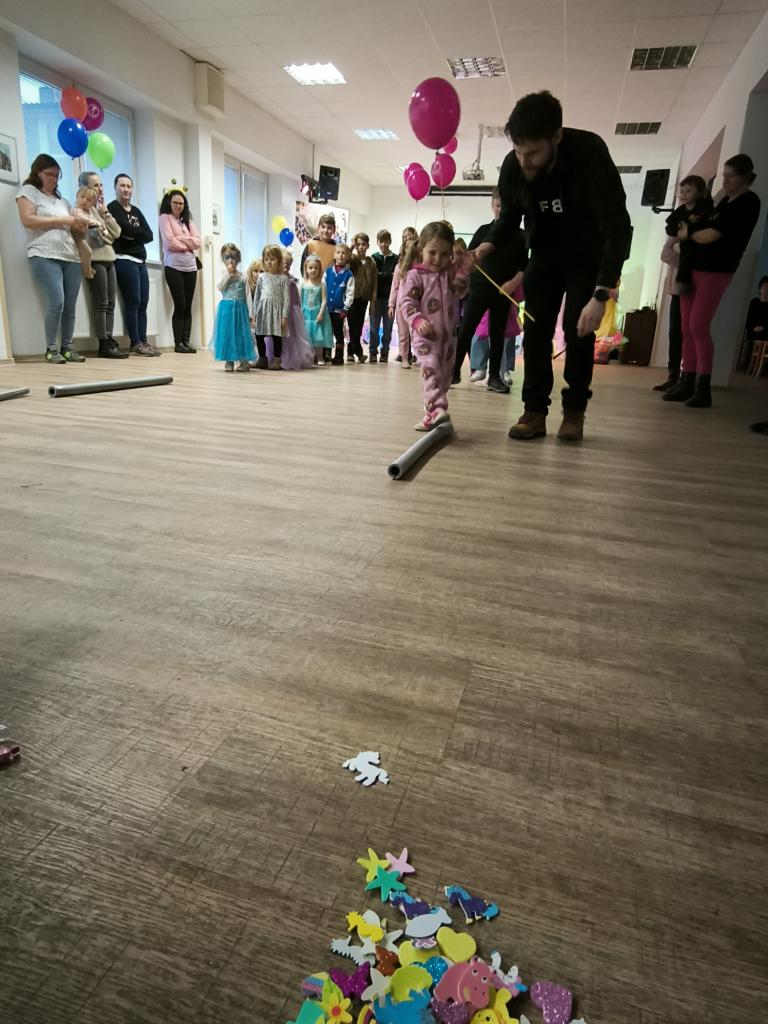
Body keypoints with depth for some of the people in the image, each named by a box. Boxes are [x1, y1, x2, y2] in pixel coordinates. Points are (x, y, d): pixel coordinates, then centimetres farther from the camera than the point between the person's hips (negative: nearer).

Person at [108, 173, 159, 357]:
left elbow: (149, 235, 10)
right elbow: (126, 228, -15)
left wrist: (132, 235, -5)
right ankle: (135, 344, -11)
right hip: (124, 260, -7)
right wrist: (139, 232, 2)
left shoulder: (136, 211, 23)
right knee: (133, 302, -12)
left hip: (140, 261, 7)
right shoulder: (112, 208, 3)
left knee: (143, 303, 0)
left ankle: (143, 341, 1)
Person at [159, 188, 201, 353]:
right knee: (180, 305, -8)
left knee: (188, 306, 1)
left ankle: (186, 341, 4)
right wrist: (187, 245, 0)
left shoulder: (188, 220, 20)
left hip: (190, 266, 5)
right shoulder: (165, 218, 4)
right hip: (173, 266, -5)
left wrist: (181, 238, -5)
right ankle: (178, 343, -4)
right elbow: (169, 242, -9)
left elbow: (198, 242, 7)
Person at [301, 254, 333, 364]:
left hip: (317, 313, -1)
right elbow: (300, 299, 4)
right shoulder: (303, 284, 3)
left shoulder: (321, 284, -1)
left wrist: (321, 313, -15)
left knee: (318, 337, 1)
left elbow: (324, 300, -5)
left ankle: (320, 358, 10)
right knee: (306, 336, 3)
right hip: (306, 314, 2)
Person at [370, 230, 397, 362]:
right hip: (377, 296, 0)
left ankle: (384, 353, 11)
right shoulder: (374, 257, 5)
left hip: (390, 297, 0)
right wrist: (388, 276, -10)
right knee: (374, 326, 2)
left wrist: (381, 275, -6)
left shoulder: (395, 259, 4)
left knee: (388, 327, 4)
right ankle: (373, 352, 10)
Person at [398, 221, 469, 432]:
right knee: (431, 369, -24)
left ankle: (431, 413, 19)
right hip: (425, 334, -6)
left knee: (445, 374, 9)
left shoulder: (451, 273, 11)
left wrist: (462, 269, -6)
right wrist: (418, 321, -25)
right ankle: (437, 409, -37)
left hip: (448, 335, 6)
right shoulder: (415, 275, -4)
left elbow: (460, 291, 3)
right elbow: (406, 301, -11)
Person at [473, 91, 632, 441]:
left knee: (578, 328, -12)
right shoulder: (512, 167, -19)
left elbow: (617, 226, -35)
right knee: (535, 329, -5)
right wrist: (488, 245, -23)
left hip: (587, 254, -4)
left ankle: (574, 410, 0)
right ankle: (535, 411, -2)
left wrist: (601, 295, -44)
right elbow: (509, 218, 0)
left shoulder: (589, 152, -31)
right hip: (545, 253, 4)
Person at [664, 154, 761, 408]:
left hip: (715, 271, -8)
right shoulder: (726, 200, 20)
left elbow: (711, 235, -14)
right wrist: (689, 231, -4)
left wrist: (688, 233, 2)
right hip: (694, 266, 8)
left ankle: (703, 389, -11)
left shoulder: (748, 203, -7)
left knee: (698, 326, -14)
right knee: (687, 327, 3)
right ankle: (687, 383, 6)